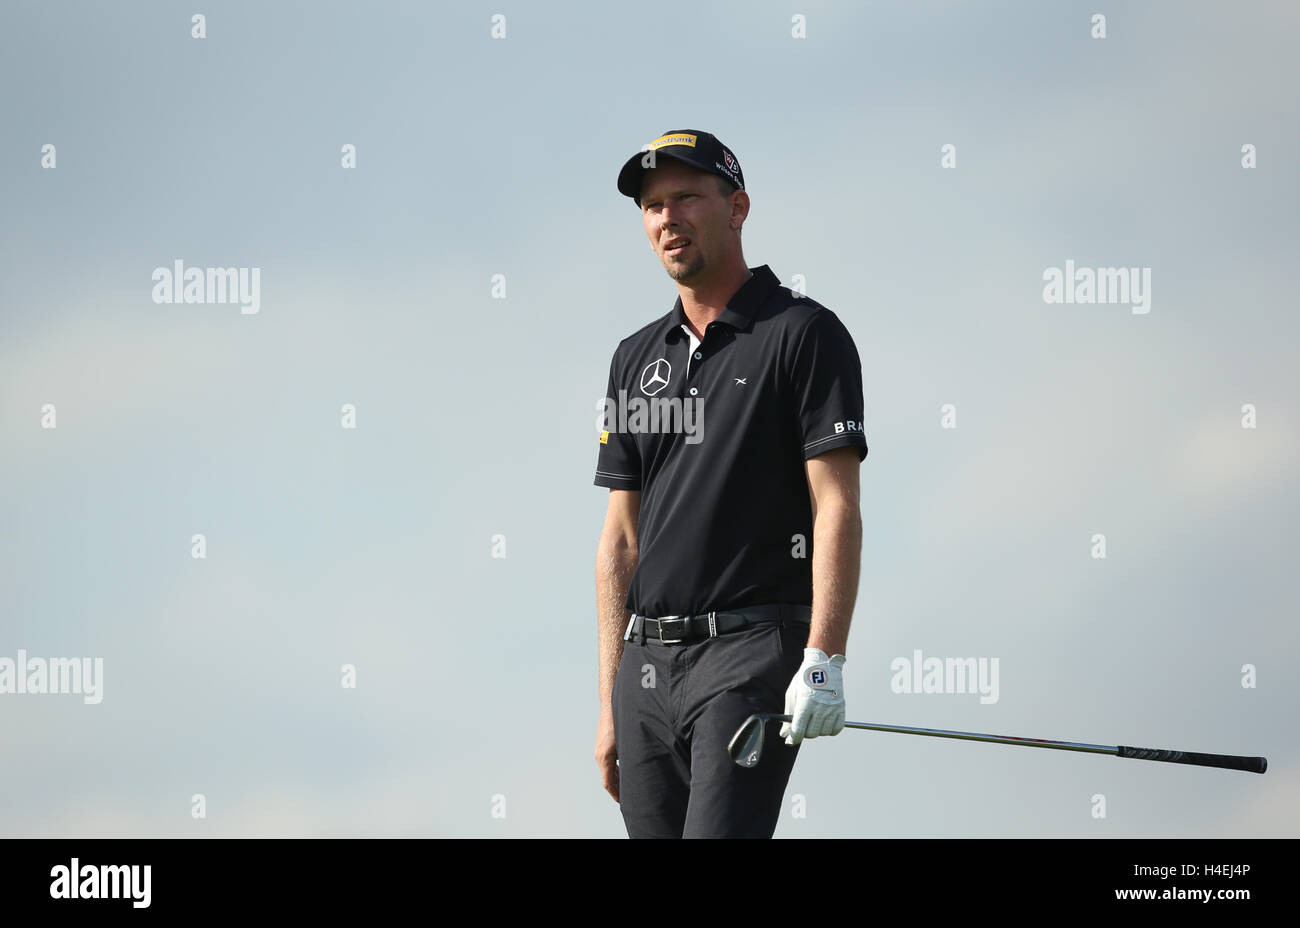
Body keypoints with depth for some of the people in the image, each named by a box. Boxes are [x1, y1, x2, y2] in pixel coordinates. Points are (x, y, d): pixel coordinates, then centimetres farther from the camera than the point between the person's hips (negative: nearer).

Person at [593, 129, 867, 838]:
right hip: (649, 662, 7)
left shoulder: (805, 335, -1)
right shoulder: (636, 358, 17)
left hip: (752, 648, -7)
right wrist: (611, 703, 12)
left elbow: (837, 509, -8)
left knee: (719, 833, -21)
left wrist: (824, 662, -19)